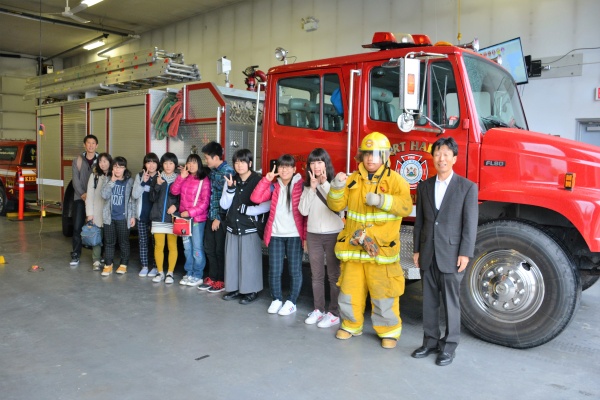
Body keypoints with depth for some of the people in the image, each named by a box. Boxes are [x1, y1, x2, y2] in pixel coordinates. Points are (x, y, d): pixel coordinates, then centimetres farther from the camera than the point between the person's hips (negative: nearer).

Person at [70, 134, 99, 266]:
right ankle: (75, 256, 8)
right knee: (77, 227, 0)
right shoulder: (77, 160, 7)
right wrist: (83, 194, -12)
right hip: (80, 198, 1)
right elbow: (75, 179, 1)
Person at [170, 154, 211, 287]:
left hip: (197, 218, -6)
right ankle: (189, 273, 24)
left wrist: (191, 212, -18)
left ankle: (197, 276, 9)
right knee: (187, 247, 13)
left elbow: (205, 202, -13)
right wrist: (181, 177, -10)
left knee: (197, 247, -1)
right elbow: (174, 191, -2)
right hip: (184, 217, 6)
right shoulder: (184, 178, 10)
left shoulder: (204, 180, -9)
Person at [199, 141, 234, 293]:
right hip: (211, 215, 8)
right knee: (209, 248, 13)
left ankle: (222, 281, 15)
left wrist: (218, 218, -14)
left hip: (221, 217, -7)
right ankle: (212, 278, 25)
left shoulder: (227, 171, -14)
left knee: (220, 250, 2)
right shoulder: (212, 171, 10)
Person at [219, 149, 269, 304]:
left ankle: (251, 291, 12)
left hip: (250, 227, -5)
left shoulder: (259, 181, -8)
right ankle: (235, 288, 22)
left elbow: (267, 205, -15)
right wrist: (230, 189, -9)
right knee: (232, 258, 9)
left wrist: (247, 209, -15)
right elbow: (224, 205, 5)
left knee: (250, 260, 0)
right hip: (232, 226, 5)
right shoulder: (231, 181, 9)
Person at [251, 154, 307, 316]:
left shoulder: (301, 186, -3)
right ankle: (276, 300, 24)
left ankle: (291, 302, 19)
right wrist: (266, 179, -8)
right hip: (275, 235, 3)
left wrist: (306, 235, -9)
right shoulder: (274, 186, 9)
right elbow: (255, 198, -3)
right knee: (274, 270, 7)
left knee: (295, 270, 5)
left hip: (295, 235, -3)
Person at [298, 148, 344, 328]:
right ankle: (319, 310, 23)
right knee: (317, 275, 12)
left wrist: (325, 185, -17)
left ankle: (334, 313, 9)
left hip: (333, 234, -4)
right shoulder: (308, 185, 9)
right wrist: (312, 188, -8)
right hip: (313, 235, 4)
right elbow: (303, 210, -1)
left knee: (334, 275, 0)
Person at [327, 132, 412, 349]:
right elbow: (336, 205, 5)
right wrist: (337, 187, -14)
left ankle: (389, 331, 21)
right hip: (353, 247, 4)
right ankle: (351, 325, 34)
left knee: (384, 294, 2)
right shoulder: (353, 179, 9)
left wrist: (381, 200, -27)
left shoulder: (395, 180, -2)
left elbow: (406, 207, -15)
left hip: (381, 248, -4)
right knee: (350, 290, 13)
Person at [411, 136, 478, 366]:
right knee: (429, 300, 11)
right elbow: (419, 221, 10)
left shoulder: (467, 187, -3)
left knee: (451, 301, 4)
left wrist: (465, 254, -12)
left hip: (451, 254, -4)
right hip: (428, 254, 4)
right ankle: (430, 341, 24)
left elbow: (470, 224, -7)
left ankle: (449, 346, 16)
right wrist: (417, 250, 7)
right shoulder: (424, 186, 10)